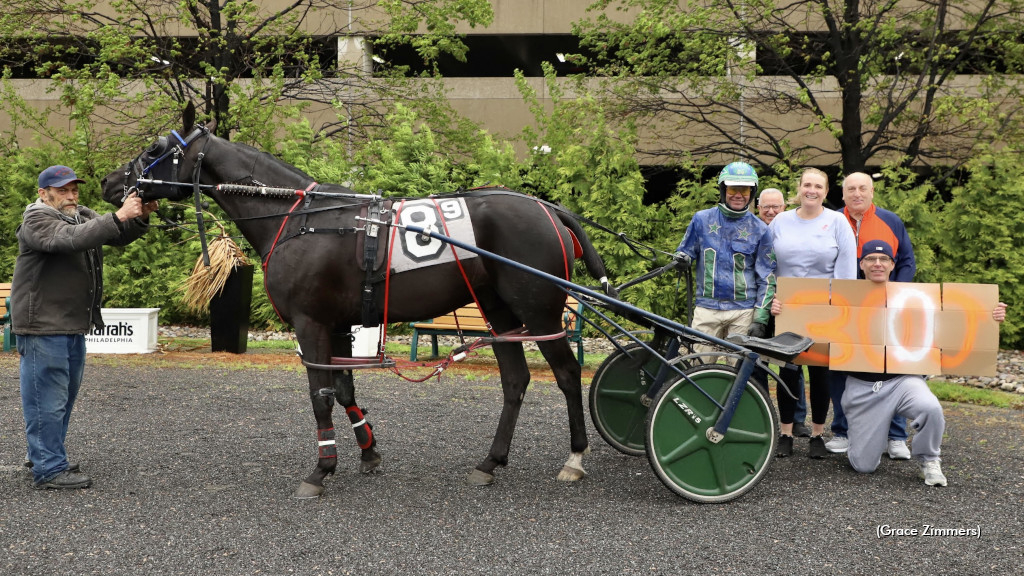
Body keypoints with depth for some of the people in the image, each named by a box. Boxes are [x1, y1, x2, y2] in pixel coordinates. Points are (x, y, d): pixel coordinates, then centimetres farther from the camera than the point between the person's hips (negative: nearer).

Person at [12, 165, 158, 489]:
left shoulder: (83, 217, 14)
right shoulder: (36, 222, -13)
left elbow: (119, 236, 6)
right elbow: (71, 239, -31)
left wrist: (140, 217, -14)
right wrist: (118, 217, -37)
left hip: (74, 326, 9)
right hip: (43, 328, -9)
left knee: (66, 396, 18)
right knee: (48, 399, -6)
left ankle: (44, 454, 32)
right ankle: (48, 469, -2)